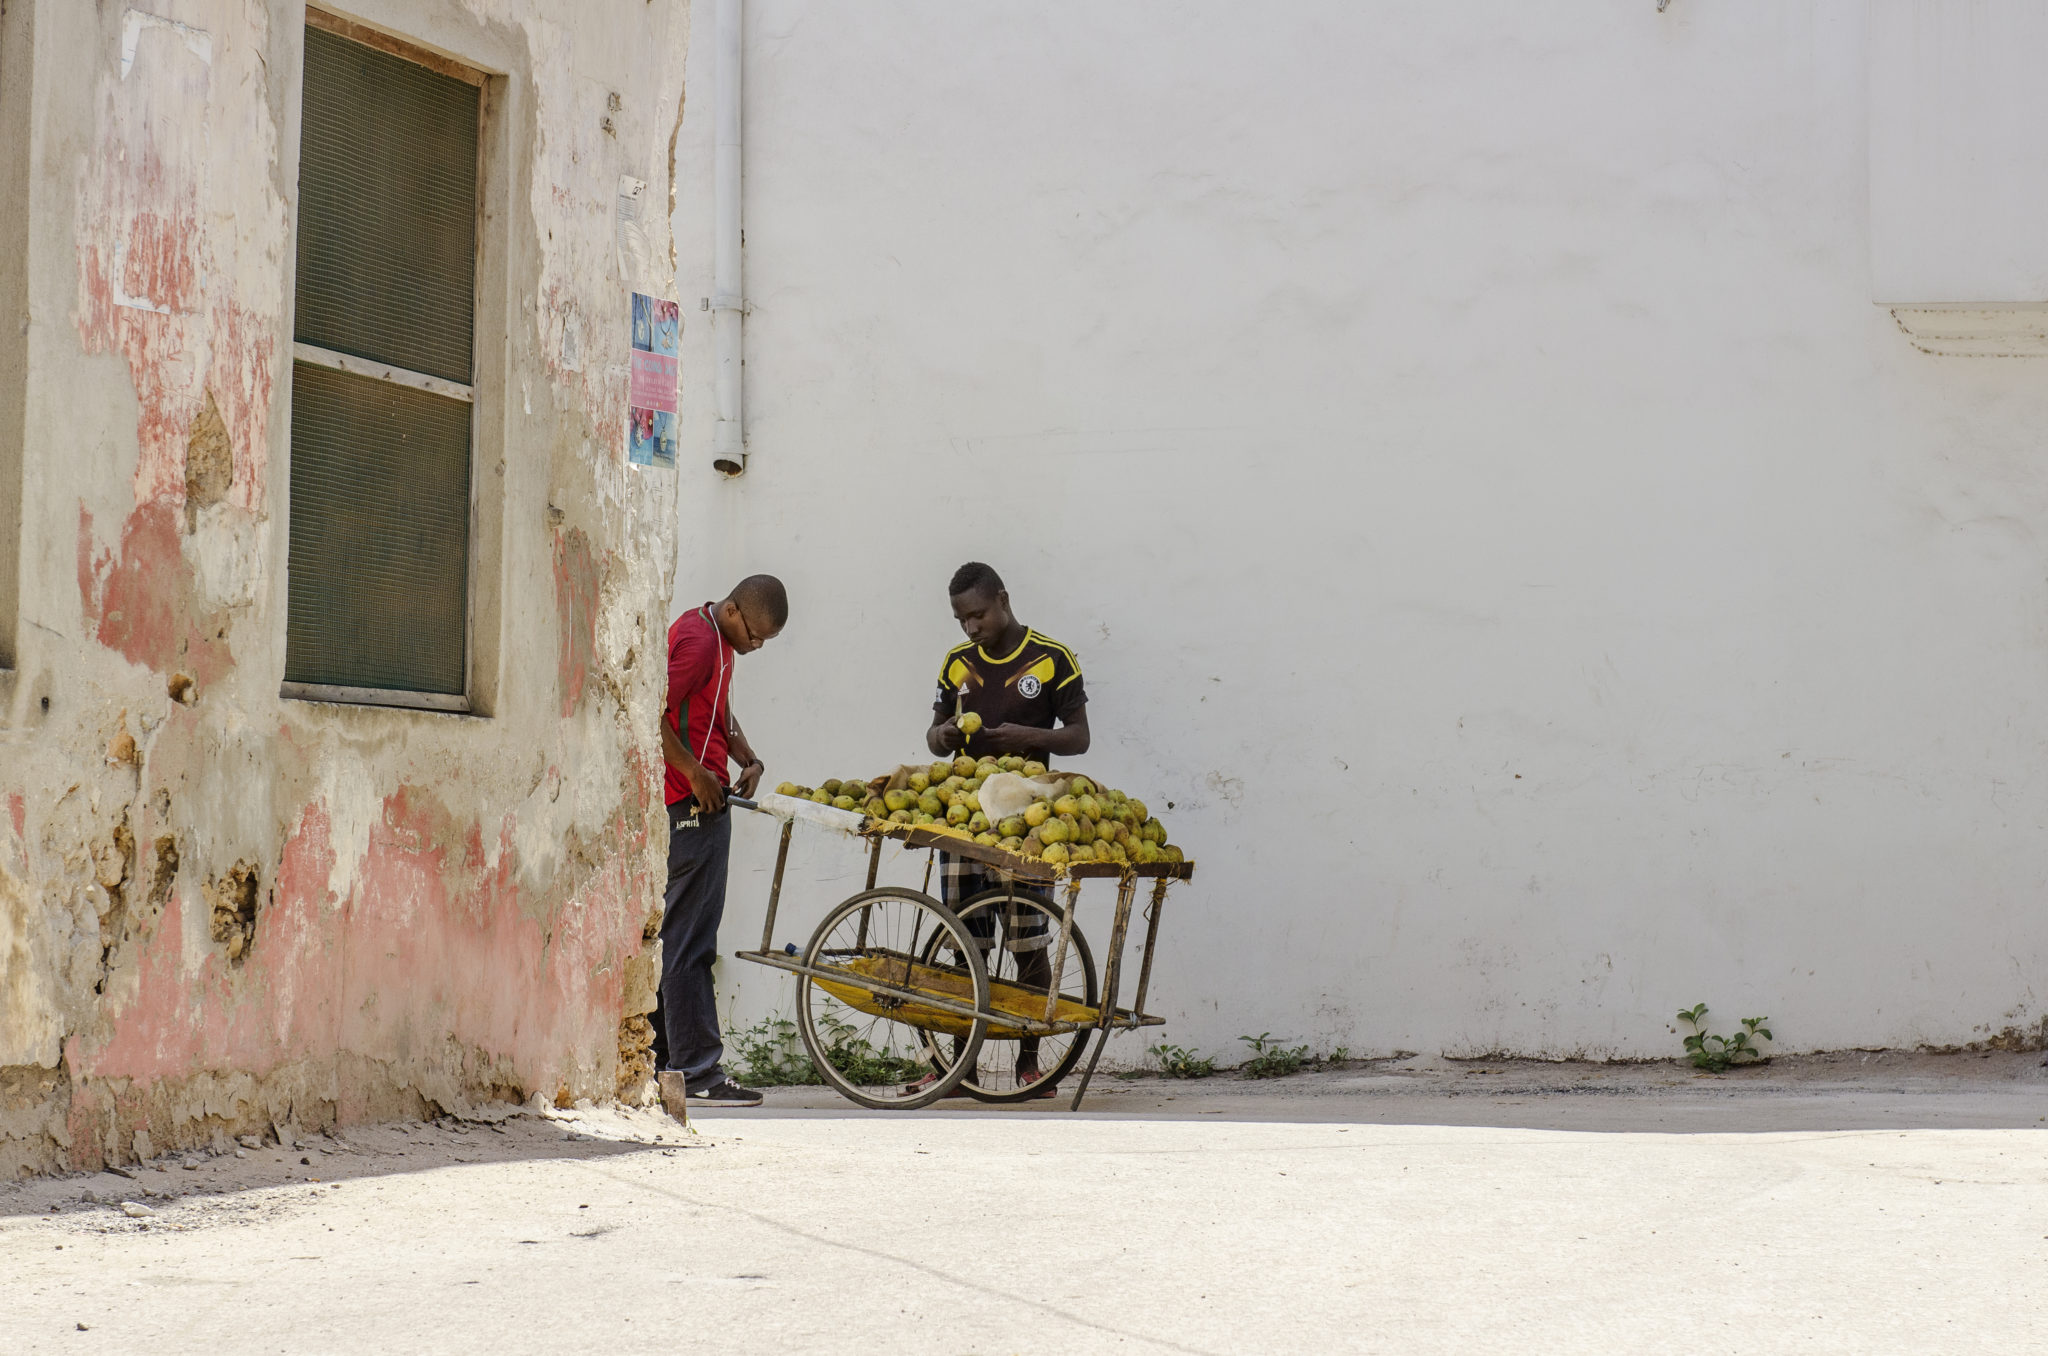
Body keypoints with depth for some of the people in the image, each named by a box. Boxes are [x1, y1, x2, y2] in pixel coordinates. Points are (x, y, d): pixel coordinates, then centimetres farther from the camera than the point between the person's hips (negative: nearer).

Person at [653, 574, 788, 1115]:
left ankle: (662, 1064, 16)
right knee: (689, 942, -9)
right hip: (693, 807, -11)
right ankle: (696, 1074, -10)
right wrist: (695, 773, -20)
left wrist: (748, 758, 11)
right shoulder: (698, 639, -15)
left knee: (673, 935, 12)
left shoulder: (719, 641, 17)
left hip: (699, 802, 11)